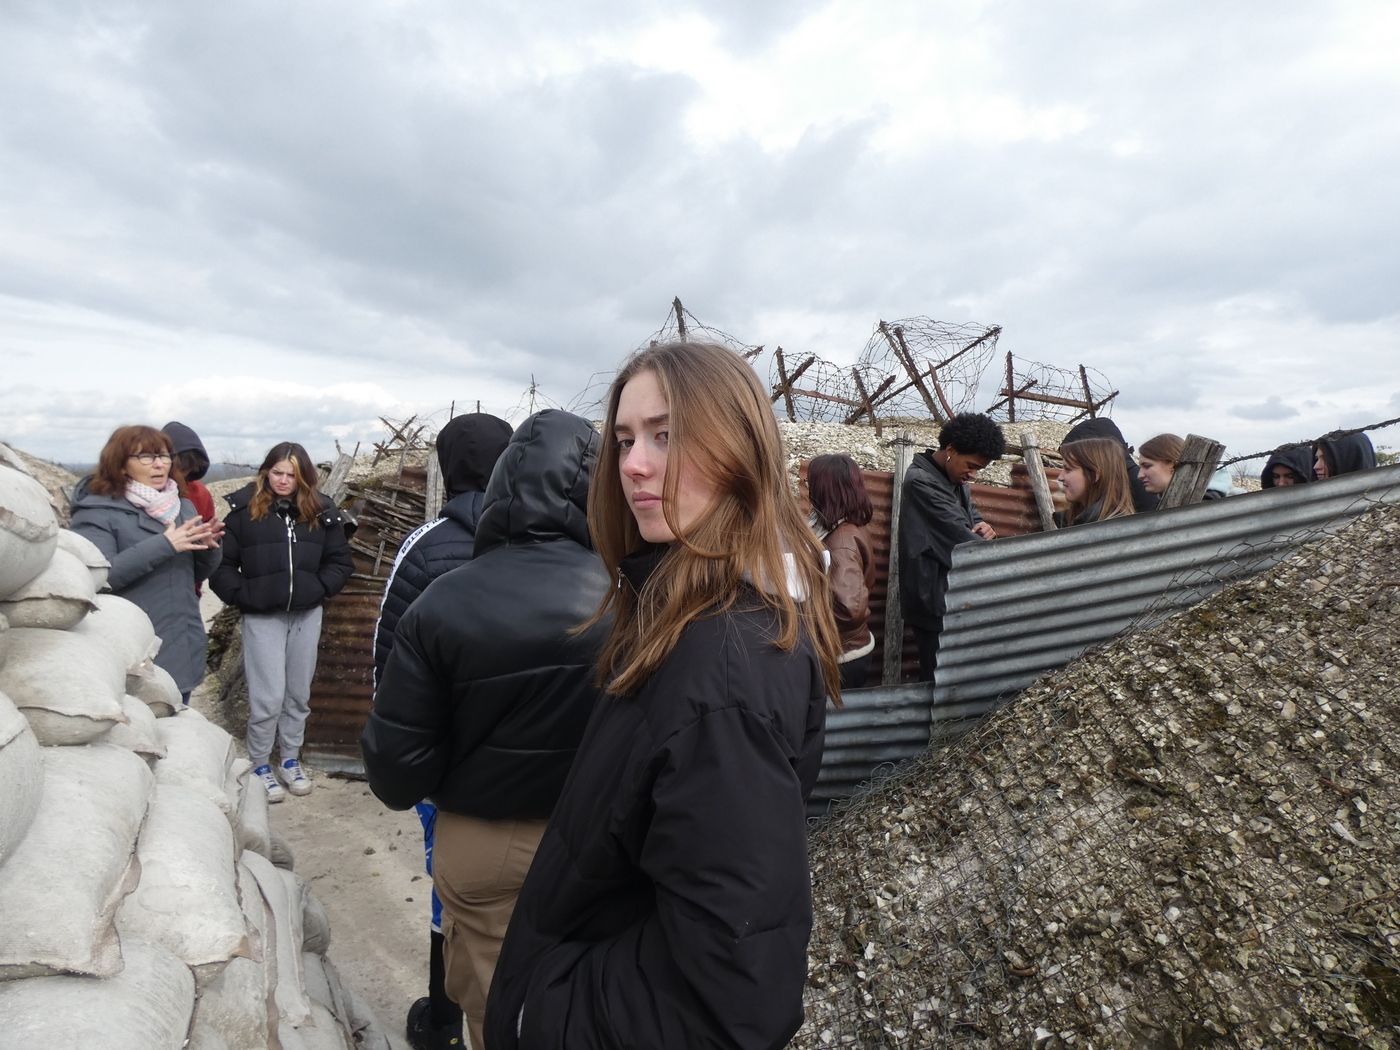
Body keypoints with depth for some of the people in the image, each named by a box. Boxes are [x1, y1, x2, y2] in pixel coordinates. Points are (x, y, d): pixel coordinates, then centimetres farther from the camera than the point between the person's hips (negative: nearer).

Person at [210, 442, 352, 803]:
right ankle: (260, 765, 21)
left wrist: (319, 588, -6)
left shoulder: (320, 511, 1)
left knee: (299, 694, 13)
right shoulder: (244, 509, -5)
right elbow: (222, 562, -3)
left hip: (306, 614, 3)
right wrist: (240, 594, -11)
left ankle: (290, 760, 31)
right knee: (268, 697, -1)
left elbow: (340, 560, 6)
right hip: (261, 616, -3)